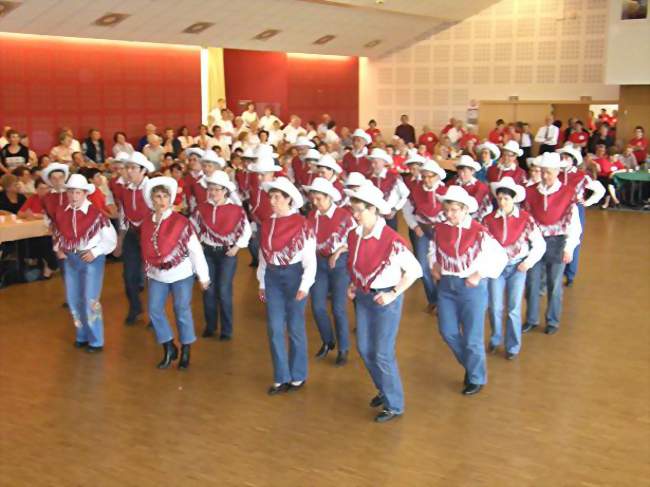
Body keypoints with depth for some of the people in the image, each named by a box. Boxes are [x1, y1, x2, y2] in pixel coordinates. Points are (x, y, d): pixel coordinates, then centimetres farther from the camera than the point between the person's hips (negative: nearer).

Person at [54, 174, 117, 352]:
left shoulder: (96, 213, -15)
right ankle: (82, 335, 32)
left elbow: (111, 240, -10)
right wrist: (58, 248, 1)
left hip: (91, 259, -5)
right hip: (70, 259, 5)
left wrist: (95, 252, -17)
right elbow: (58, 234, 18)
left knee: (90, 300, -2)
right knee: (73, 300, 13)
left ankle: (96, 340, 13)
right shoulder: (62, 212, 0)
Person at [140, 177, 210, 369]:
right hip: (157, 275, 4)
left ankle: (185, 352, 20)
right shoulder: (146, 224, 1)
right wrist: (149, 271, 14)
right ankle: (169, 349, 18)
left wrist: (203, 275, -9)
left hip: (181, 274, -4)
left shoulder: (181, 222, -13)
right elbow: (147, 251, 10)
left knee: (182, 311, 3)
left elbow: (195, 249, -10)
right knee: (154, 310, 1)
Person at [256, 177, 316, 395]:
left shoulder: (301, 224, -11)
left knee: (294, 328, 6)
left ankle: (298, 376, 21)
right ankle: (281, 377, 17)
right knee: (274, 329, 5)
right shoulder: (267, 223, 6)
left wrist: (305, 285, -16)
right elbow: (263, 255, 13)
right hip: (273, 277, 5)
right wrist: (262, 283, 14)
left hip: (293, 275, -5)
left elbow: (310, 258, -11)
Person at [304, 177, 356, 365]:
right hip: (319, 262, 4)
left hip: (340, 263, -4)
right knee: (317, 307, 6)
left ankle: (343, 348, 16)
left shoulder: (344, 215, -13)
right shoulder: (311, 216, 0)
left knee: (338, 308, -2)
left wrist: (338, 252, -21)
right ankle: (327, 341, 29)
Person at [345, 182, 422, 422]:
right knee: (364, 350, 15)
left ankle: (394, 405, 16)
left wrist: (393, 294, -19)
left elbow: (415, 270, -17)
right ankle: (384, 390, 38)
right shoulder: (354, 235, -2)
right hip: (363, 297, 7)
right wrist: (353, 284, 3)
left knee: (383, 354, -1)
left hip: (386, 300, -7)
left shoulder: (392, 240, -23)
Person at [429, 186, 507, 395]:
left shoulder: (479, 231, -16)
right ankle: (470, 364, 36)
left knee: (472, 337, 4)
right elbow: (433, 251, 18)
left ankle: (476, 379, 24)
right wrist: (434, 266, 0)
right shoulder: (440, 229, -2)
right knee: (448, 332, 10)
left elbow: (501, 257, -9)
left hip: (471, 287, -5)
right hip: (446, 285, 5)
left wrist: (479, 275, -13)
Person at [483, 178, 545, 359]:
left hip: (517, 267, -1)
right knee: (495, 307, 3)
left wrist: (528, 262, -11)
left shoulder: (525, 218, -10)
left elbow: (540, 244, -3)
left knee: (513, 309, 2)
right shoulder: (489, 219, -6)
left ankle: (513, 346, 18)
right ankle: (495, 339, 28)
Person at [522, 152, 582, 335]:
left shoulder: (568, 192, -7)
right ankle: (531, 319, 23)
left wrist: (569, 247, -7)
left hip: (556, 243, -2)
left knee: (554, 284, 8)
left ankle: (553, 321, 22)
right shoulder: (530, 191, 1)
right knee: (532, 283, 8)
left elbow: (572, 221, -5)